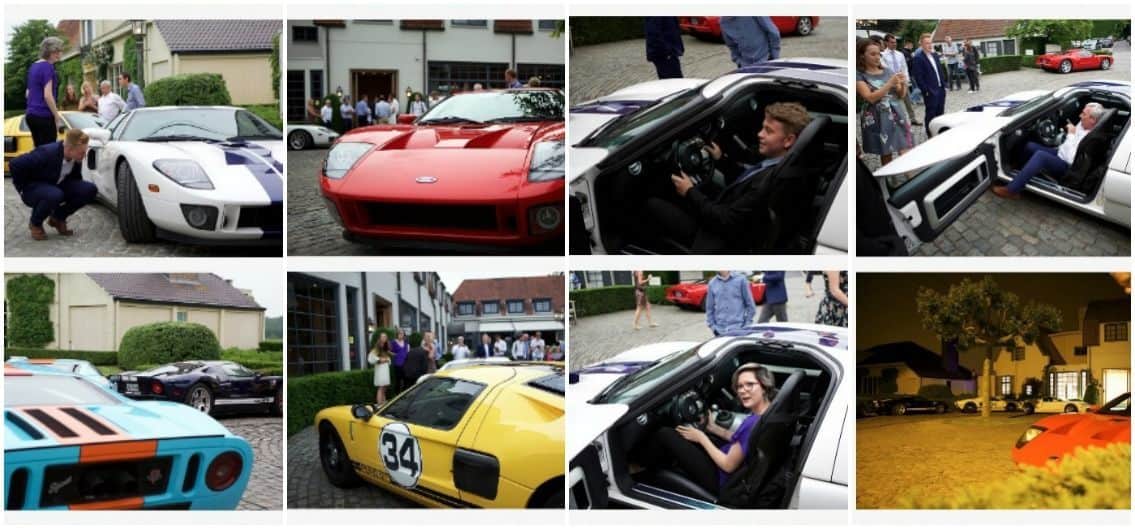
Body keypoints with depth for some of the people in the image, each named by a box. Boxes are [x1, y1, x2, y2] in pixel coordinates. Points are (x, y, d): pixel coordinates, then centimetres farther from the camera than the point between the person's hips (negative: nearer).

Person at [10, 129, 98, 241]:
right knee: (54, 195, -40)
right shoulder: (47, 153, -31)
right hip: (32, 188, -6)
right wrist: (23, 188, -17)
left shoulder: (76, 158, -12)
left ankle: (58, 218, 6)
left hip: (57, 186, 6)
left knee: (90, 190, -15)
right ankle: (35, 224, -9)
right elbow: (14, 165, -27)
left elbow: (76, 177, 10)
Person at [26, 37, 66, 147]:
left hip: (30, 114, 9)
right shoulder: (48, 67, -12)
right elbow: (47, 95, -18)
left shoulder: (33, 66, 14)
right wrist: (57, 117, -11)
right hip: (44, 115, -9)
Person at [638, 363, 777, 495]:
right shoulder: (769, 411, -5)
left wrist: (701, 438, -11)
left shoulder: (755, 423, -33)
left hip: (720, 478, -9)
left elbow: (728, 466, -24)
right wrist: (712, 427, 11)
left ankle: (643, 467, 25)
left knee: (664, 434, -4)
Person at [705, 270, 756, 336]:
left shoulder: (740, 279, -1)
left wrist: (747, 325, -3)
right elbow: (710, 308, 12)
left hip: (739, 330, -2)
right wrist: (713, 327, 3)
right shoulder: (712, 284, 7)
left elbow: (750, 304, 2)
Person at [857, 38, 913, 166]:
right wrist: (890, 83, -20)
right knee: (885, 154, 6)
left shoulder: (888, 71, 8)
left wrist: (903, 84, -10)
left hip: (896, 114, 3)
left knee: (905, 153, -8)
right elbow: (870, 97, -16)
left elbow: (901, 95, 12)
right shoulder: (859, 75, -4)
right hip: (877, 119, -3)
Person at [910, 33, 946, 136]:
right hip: (930, 92, -7)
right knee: (930, 114, -1)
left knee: (940, 113, 12)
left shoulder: (935, 55, 13)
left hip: (941, 89, 7)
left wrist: (943, 85, 11)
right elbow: (918, 77, -14)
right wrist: (926, 91, -16)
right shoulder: (918, 58, -10)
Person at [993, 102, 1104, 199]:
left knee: (1040, 155, -32)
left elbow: (1071, 159, -32)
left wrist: (1071, 134, -26)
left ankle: (1012, 190, -31)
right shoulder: (1082, 124, 0)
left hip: (1068, 168, -10)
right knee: (1030, 146, 3)